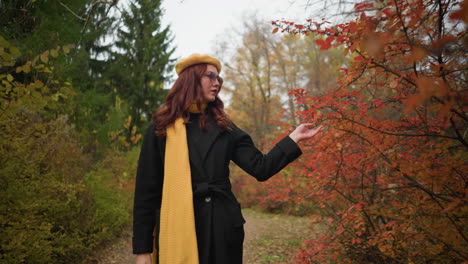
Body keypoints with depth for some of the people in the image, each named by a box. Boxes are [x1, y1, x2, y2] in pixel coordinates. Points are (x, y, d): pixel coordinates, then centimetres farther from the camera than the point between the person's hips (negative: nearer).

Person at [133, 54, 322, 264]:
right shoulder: (161, 127, 0)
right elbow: (146, 190, -1)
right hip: (177, 230, -2)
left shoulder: (223, 127, 9)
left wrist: (294, 138, -3)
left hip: (222, 228, 3)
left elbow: (260, 168, 4)